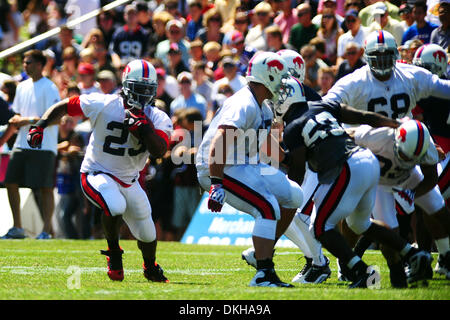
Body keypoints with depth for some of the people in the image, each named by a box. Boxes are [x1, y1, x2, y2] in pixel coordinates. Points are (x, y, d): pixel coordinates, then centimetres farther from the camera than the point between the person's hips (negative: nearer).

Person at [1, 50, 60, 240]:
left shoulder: (49, 88, -9)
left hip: (44, 145, -8)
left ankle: (47, 230, -2)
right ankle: (17, 228, 13)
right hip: (22, 144, 8)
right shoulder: (22, 87, 15)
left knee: (45, 188, -6)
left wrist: (28, 121, -17)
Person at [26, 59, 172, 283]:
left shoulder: (158, 119, -7)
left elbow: (159, 151, -23)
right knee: (115, 207, -36)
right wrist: (39, 126, -16)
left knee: (147, 235, 9)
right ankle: (113, 252, -8)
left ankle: (150, 268, 44)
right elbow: (64, 107, -4)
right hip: (98, 174, -4)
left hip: (129, 180, 4)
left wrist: (143, 125, -30)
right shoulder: (102, 104, -14)